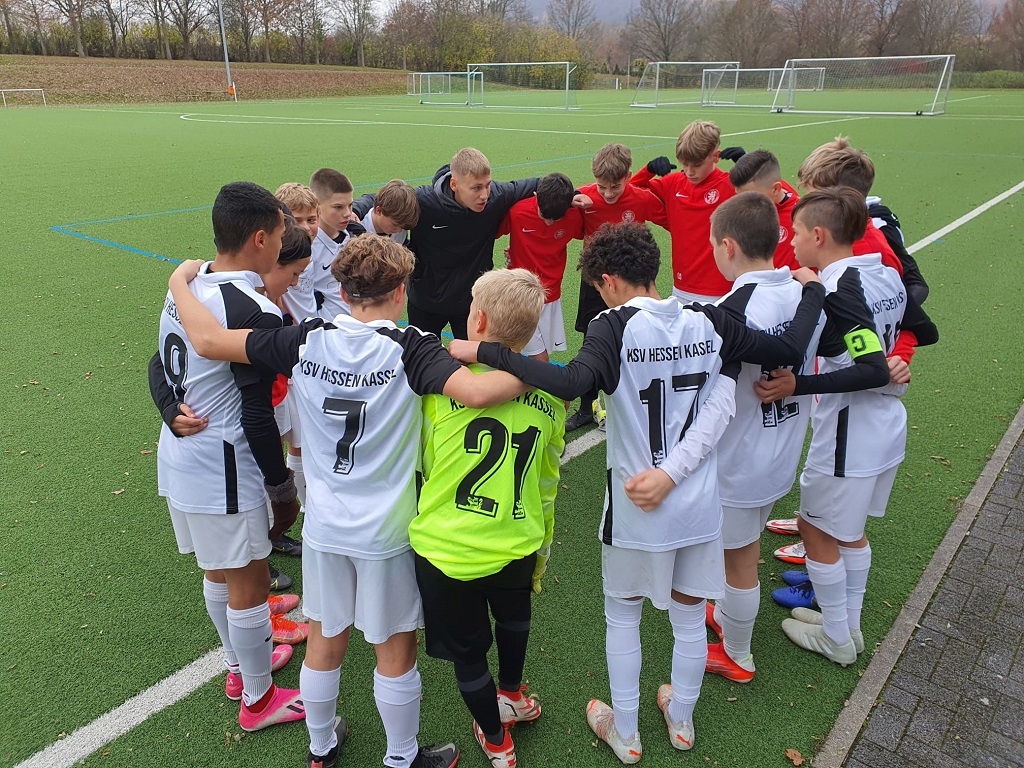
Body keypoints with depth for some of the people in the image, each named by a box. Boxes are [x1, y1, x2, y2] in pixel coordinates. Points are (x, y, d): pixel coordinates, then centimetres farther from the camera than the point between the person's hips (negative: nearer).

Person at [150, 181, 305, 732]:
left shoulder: (185, 288, 2)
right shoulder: (256, 313, -25)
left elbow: (160, 367, 12)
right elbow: (257, 418, -21)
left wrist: (173, 410, 1)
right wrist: (283, 489, -11)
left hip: (177, 457, 9)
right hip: (223, 471, -9)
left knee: (218, 574, 25)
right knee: (250, 585, 10)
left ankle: (239, 665, 47)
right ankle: (257, 699, 30)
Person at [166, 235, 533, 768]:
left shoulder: (307, 340, -8)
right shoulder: (410, 349, -18)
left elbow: (208, 340, -6)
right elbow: (476, 392, -34)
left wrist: (180, 281, 10)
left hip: (323, 524, 4)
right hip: (386, 531, -4)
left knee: (324, 643, 23)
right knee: (395, 651, 16)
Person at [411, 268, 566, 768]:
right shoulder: (549, 396, -5)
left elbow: (422, 466, -3)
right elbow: (548, 484, 5)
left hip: (445, 548, -3)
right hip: (517, 548, 4)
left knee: (467, 648, 21)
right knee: (513, 617, 34)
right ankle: (512, 695, 58)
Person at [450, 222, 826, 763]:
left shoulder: (615, 327, -19)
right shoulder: (710, 323, -5)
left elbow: (570, 383, -37)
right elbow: (789, 350, -2)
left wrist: (484, 351, -31)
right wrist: (811, 289, 14)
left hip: (637, 512, -4)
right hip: (701, 505, 5)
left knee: (622, 617, 20)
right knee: (689, 618, 23)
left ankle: (624, 734, 35)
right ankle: (681, 720, 45)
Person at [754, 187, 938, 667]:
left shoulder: (837, 291, -23)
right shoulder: (885, 275, 3)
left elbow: (874, 371, -30)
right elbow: (926, 332, 15)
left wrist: (798, 386, -34)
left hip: (848, 436, -9)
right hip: (886, 427, 9)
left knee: (817, 530, 10)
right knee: (849, 531, 22)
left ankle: (836, 639, 27)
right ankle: (848, 625, 37)